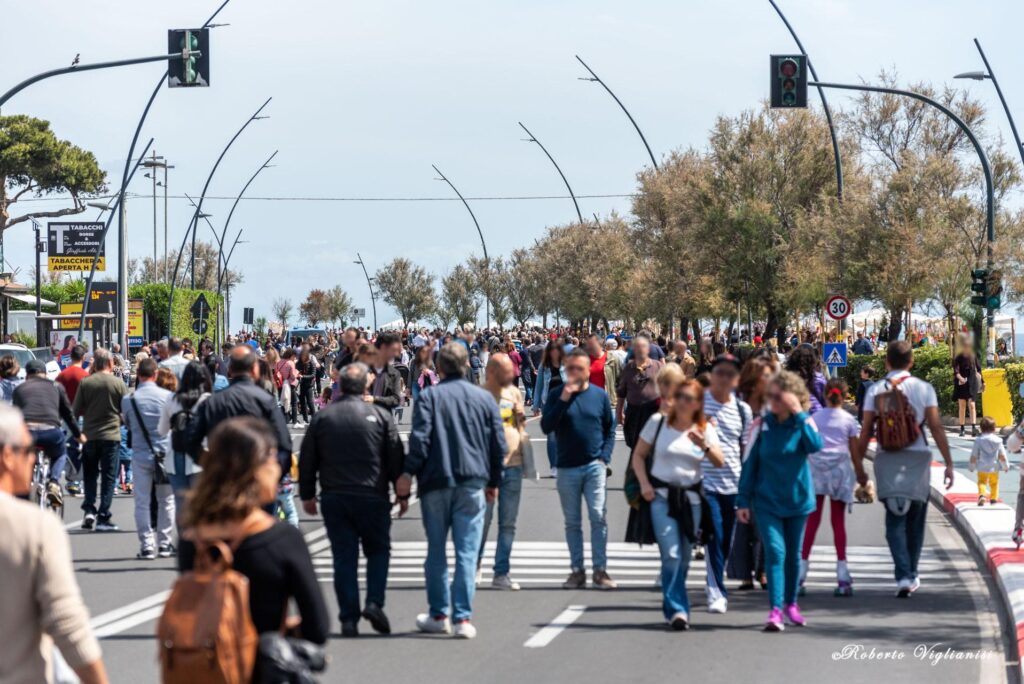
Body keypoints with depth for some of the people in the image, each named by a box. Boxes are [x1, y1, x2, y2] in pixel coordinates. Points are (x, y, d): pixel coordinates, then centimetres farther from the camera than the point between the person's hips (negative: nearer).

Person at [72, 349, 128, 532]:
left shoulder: (85, 383, -5)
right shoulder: (119, 384, -8)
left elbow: (76, 411, -1)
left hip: (89, 435, 2)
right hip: (111, 435, -1)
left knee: (90, 475, 17)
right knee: (108, 477, 5)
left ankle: (89, 509, 4)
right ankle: (103, 517, 1)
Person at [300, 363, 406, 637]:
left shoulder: (321, 417, 4)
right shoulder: (380, 416, -3)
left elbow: (307, 460, 8)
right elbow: (396, 458, -1)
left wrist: (307, 495, 17)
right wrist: (402, 494, 8)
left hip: (334, 498, 2)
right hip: (372, 497, -2)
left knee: (344, 557, 5)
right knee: (378, 551, 13)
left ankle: (349, 618, 2)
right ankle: (374, 602, -6)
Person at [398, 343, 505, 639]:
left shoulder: (429, 397, -2)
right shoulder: (484, 398, 5)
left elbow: (420, 438, -12)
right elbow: (499, 444, 7)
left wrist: (408, 473, -6)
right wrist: (493, 481, 16)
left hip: (436, 481, -1)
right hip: (472, 483, 1)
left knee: (436, 552, 10)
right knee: (467, 552, -1)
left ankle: (439, 615, 16)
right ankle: (463, 618, -6)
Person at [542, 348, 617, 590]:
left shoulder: (599, 395, 4)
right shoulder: (556, 395, 2)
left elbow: (610, 429, 10)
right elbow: (546, 427, -9)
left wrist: (604, 457, -1)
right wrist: (564, 399, -16)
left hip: (595, 466, -1)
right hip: (567, 468, 1)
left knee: (598, 517, -7)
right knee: (572, 522, 6)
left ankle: (600, 570, -3)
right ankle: (577, 570, 12)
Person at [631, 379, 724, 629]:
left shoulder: (705, 429, 4)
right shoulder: (658, 421, 0)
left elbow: (720, 463, -5)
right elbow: (638, 455, 6)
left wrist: (705, 446, -23)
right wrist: (644, 484, -6)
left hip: (691, 497, 3)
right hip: (662, 495, -3)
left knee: (684, 557, 8)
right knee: (671, 554, -14)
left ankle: (673, 606, 23)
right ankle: (677, 609, -13)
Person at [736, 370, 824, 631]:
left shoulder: (804, 422, -5)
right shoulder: (762, 425, -4)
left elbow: (815, 446, -26)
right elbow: (750, 463, 0)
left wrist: (799, 414, -25)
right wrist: (743, 500, -2)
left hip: (797, 500, 1)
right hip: (767, 502, -1)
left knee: (793, 554, 14)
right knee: (775, 551, -13)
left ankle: (790, 604, 31)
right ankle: (775, 610, -16)